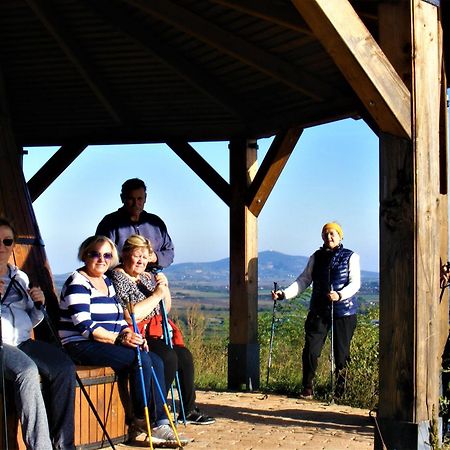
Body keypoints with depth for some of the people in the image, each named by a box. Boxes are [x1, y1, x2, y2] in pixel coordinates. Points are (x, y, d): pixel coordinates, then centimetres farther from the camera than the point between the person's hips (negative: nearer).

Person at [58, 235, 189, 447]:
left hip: (107, 344, 8)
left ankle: (160, 424, -16)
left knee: (156, 361, -12)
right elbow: (84, 326, -19)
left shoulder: (108, 282, 19)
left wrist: (131, 337, -3)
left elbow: (119, 320, 19)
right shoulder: (77, 283, -9)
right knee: (141, 360, -24)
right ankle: (140, 421, -9)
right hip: (80, 347, -8)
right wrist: (119, 338, -24)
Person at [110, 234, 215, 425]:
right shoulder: (117, 277, -10)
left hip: (155, 333, 8)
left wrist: (165, 287, 2)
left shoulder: (147, 277, 15)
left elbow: (165, 310, 20)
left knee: (184, 355, -10)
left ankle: (189, 410, -2)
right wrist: (156, 295, -15)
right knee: (168, 357, -27)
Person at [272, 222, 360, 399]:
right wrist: (284, 294, -6)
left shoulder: (350, 257, 4)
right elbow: (304, 280, 8)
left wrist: (340, 295, -25)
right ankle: (307, 388, 5)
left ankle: (340, 389, 16)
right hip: (319, 310, 2)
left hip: (343, 311, -2)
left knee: (341, 352, 1)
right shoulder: (316, 257, 13)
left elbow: (355, 283, -6)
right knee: (310, 350, -6)